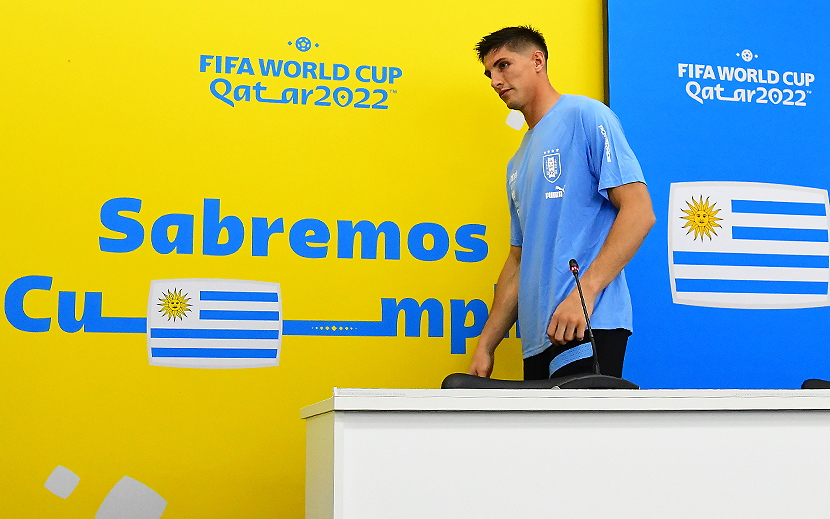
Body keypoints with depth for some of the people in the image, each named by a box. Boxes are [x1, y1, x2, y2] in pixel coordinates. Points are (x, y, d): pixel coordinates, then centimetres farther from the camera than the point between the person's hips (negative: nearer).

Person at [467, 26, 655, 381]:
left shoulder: (585, 116, 0)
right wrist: (485, 345, 18)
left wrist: (584, 293, -20)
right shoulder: (518, 164, 23)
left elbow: (639, 212, -10)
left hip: (588, 327, -7)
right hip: (538, 339, 7)